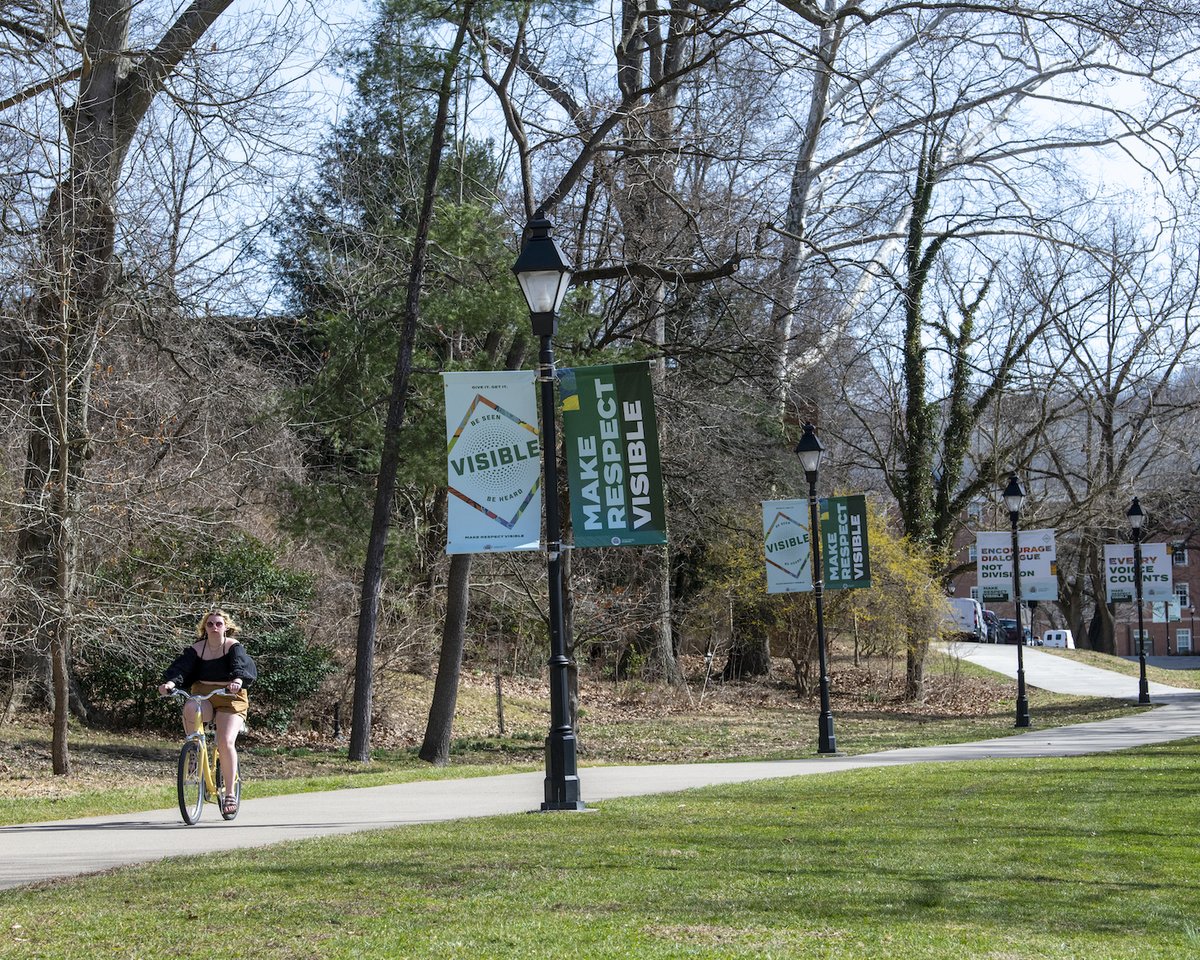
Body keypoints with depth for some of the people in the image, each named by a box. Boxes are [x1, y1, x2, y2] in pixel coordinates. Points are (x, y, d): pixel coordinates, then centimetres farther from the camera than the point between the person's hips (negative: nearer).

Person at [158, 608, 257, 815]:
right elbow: (181, 666, -9)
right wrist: (171, 682, -30)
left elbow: (241, 665, -22)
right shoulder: (197, 648, 5)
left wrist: (238, 680, -44)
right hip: (203, 697, 2)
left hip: (230, 698, -2)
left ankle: (230, 793, -8)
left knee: (226, 743, -20)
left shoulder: (234, 647, -3)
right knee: (189, 709, -35)